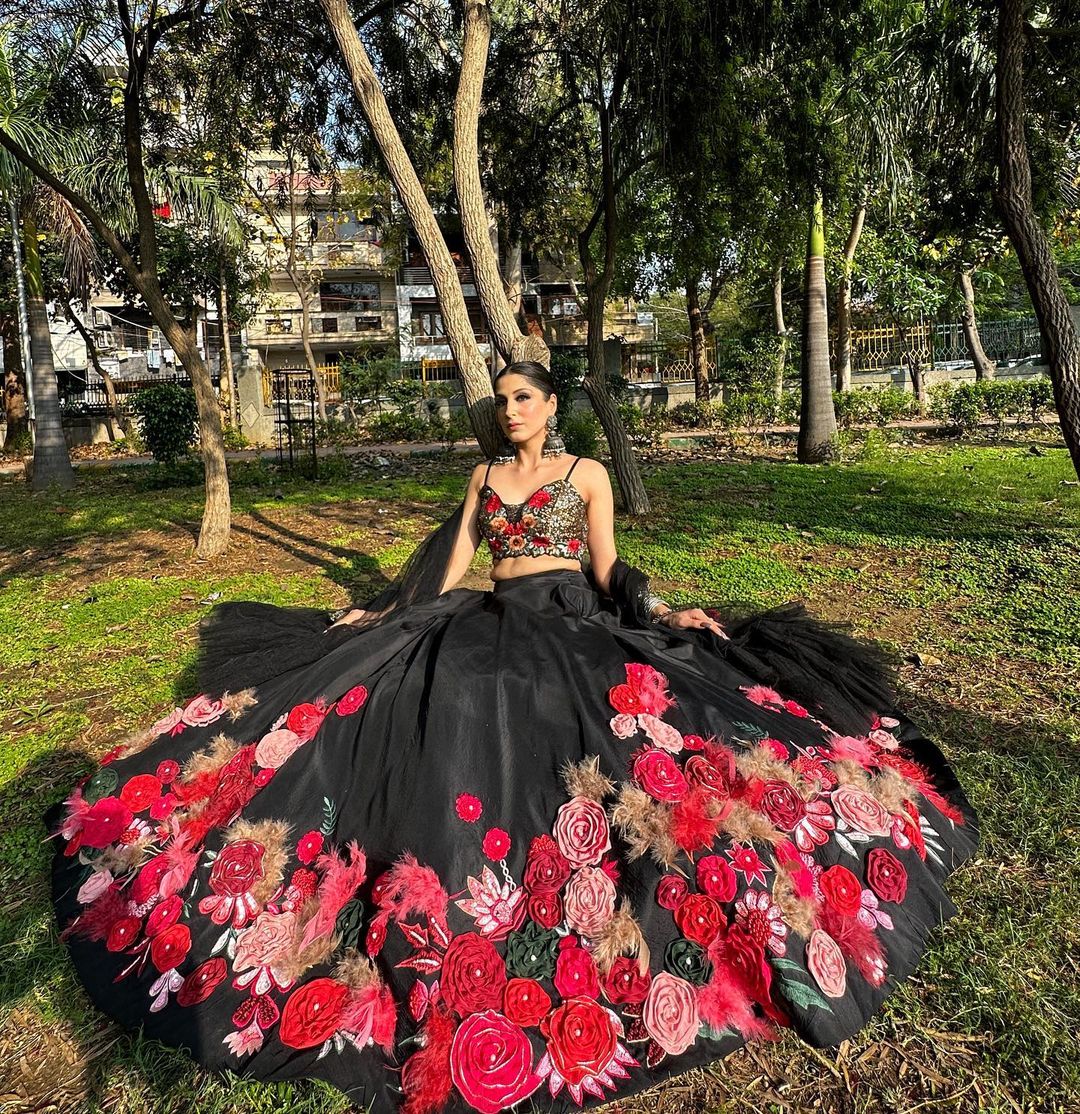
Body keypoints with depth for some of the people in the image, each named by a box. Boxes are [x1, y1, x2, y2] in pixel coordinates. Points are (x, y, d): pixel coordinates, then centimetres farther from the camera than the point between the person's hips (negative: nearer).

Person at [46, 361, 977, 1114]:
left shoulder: (588, 474, 9)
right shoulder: (484, 477, 18)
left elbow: (609, 573, 5)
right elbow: (447, 569, 16)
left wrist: (665, 615, -9)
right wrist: (378, 615, 13)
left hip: (573, 625, -3)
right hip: (490, 627, 3)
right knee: (449, 730, -18)